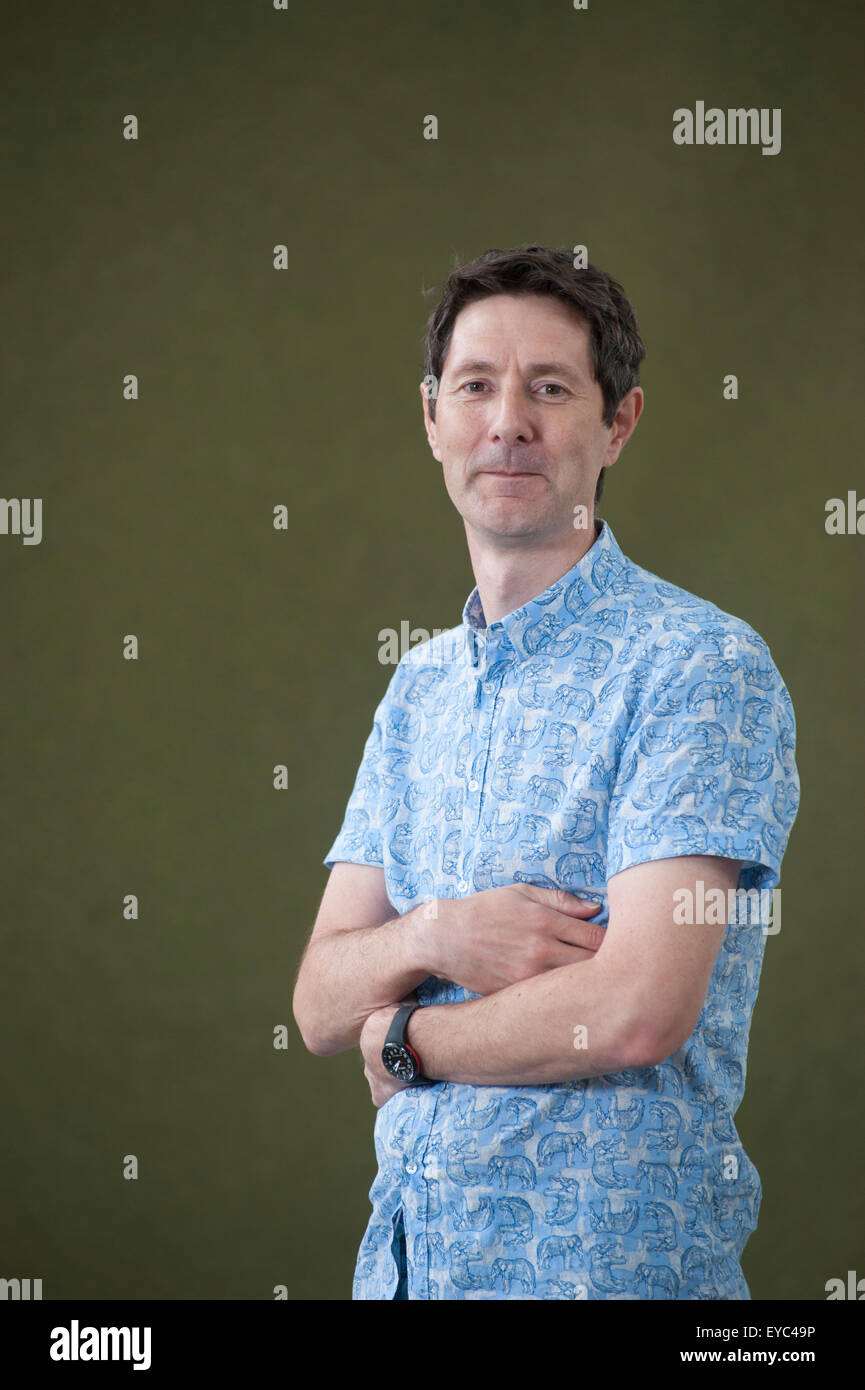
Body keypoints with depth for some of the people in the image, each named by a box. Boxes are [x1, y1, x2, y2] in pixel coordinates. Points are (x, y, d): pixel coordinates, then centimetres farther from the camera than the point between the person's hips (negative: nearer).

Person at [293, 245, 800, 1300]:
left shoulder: (702, 666, -13)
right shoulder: (420, 685, 10)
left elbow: (637, 1011, -23)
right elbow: (320, 1007, 6)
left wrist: (403, 1038, -7)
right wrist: (433, 937, -15)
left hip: (611, 1256, -6)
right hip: (404, 1247, 6)